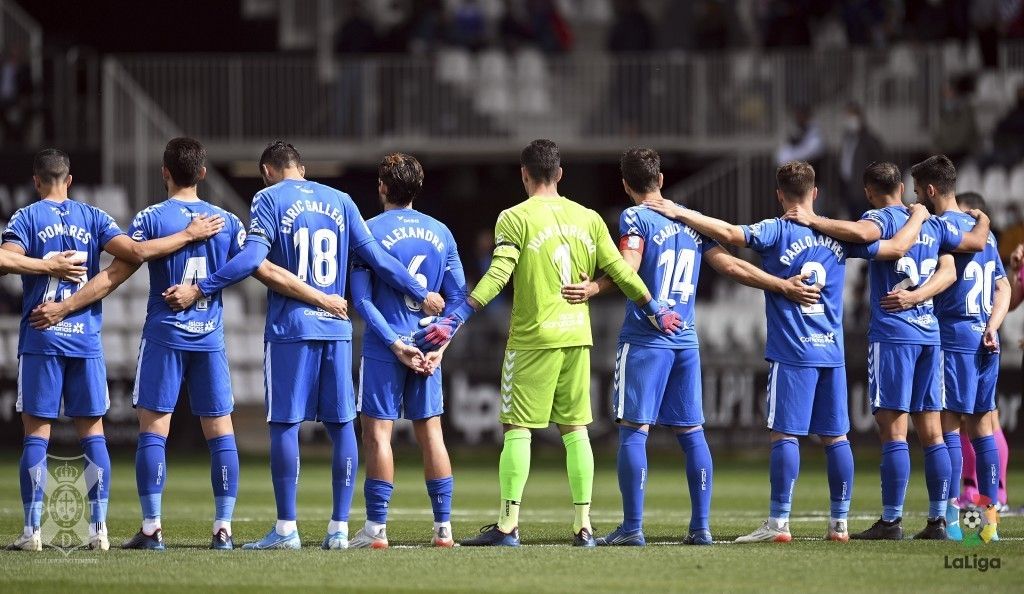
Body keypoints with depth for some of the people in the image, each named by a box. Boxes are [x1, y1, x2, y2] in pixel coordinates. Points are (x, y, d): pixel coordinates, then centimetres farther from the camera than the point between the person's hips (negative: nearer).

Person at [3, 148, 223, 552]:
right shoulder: (93, 218, 6)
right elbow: (136, 252, -6)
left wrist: (44, 265, 2)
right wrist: (189, 235, 1)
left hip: (41, 339, -2)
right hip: (86, 339, 2)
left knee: (36, 433, 0)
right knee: (92, 433, 7)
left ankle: (32, 530, -4)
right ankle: (98, 528, 2)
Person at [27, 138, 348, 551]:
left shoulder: (151, 219, -3)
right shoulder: (227, 222, 5)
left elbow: (115, 275, -3)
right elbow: (269, 273, 6)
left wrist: (64, 308, 5)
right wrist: (322, 299, 15)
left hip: (164, 337, -3)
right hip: (210, 339, 3)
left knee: (153, 429, 0)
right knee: (220, 431, 4)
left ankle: (152, 528, -4)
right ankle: (224, 528, 1)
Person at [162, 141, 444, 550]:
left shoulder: (269, 199, 0)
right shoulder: (340, 201, 13)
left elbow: (253, 257, -12)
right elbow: (377, 258, 12)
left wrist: (199, 290, -10)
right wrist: (421, 295, 22)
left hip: (290, 328, -4)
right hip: (336, 328, 4)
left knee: (285, 424, -2)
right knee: (340, 425, 6)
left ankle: (286, 529, -5)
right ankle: (339, 528, 6)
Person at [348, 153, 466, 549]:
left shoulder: (370, 231, -6)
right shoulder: (441, 233, 8)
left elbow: (361, 298, -12)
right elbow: (458, 297, 7)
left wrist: (395, 343, -11)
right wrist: (439, 345, 4)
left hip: (384, 349, -4)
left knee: (377, 433, -1)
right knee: (431, 432, 9)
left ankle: (376, 528, -4)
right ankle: (443, 527, 8)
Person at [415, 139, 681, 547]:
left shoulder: (516, 218, -5)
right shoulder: (588, 218, 9)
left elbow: (497, 276, -15)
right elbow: (620, 272, 10)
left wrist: (456, 318, -16)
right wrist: (656, 311, 23)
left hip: (533, 338, -4)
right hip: (577, 336, 5)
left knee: (517, 429, -1)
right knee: (575, 429, 8)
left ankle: (507, 526, -5)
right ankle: (583, 526, 6)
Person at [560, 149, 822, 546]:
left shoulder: (634, 218, -3)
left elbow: (628, 268, -19)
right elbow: (731, 265, 14)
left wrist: (591, 289, -34)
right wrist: (786, 287, 20)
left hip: (644, 340, -5)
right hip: (686, 340, 6)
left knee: (633, 431, -5)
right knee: (691, 433, 8)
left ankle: (632, 528, -10)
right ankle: (701, 526, 6)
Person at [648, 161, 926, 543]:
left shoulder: (776, 232, -6)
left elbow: (729, 233, -21)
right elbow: (896, 248, 16)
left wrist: (680, 213, -14)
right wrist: (918, 217, 34)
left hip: (792, 353, -5)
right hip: (832, 351, 5)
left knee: (785, 435, -5)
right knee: (835, 437, 8)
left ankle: (778, 522, -8)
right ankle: (839, 522, 10)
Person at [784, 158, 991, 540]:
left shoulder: (881, 218, -5)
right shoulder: (934, 225, 15)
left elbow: (863, 233, -29)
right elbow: (977, 242, 26)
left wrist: (814, 221, -23)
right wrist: (983, 221, 47)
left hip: (892, 333, -6)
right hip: (930, 333, 6)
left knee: (893, 431, -7)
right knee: (931, 433, 8)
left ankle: (891, 521, -9)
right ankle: (938, 520, 8)